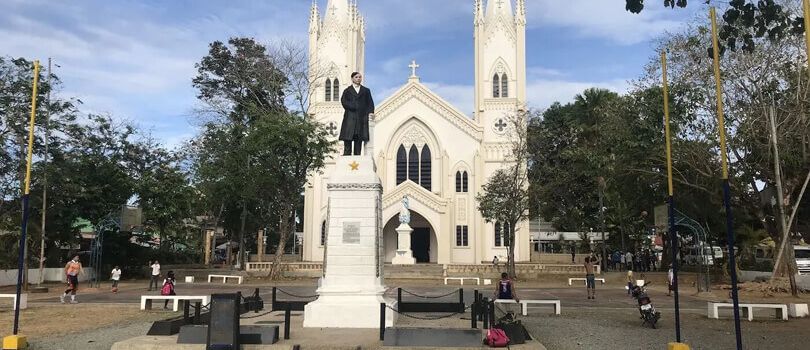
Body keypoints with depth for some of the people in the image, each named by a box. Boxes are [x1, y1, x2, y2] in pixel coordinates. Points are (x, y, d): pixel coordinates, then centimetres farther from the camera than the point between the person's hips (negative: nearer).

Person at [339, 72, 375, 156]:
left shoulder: (366, 91, 21)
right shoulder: (347, 91, 16)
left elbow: (370, 103, 12)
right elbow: (343, 101, 0)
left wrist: (370, 112, -6)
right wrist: (353, 108, -11)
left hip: (361, 118, 2)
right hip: (349, 119, -1)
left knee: (359, 140, -2)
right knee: (347, 140, -8)